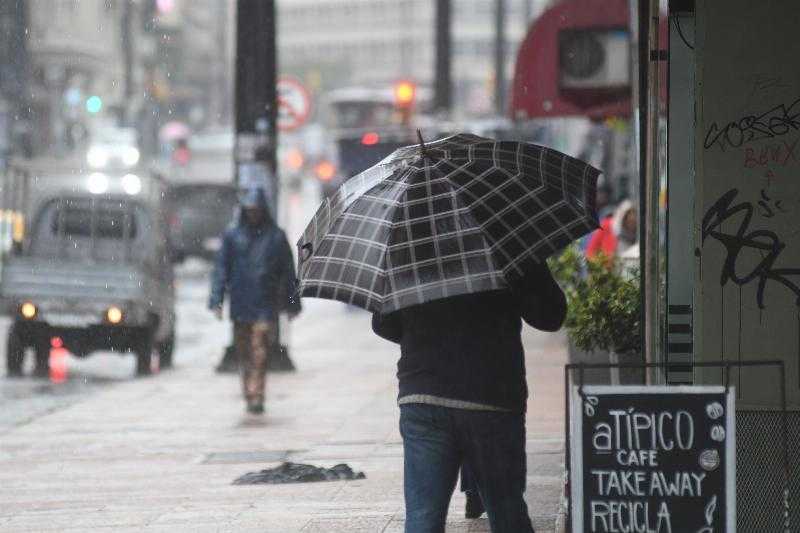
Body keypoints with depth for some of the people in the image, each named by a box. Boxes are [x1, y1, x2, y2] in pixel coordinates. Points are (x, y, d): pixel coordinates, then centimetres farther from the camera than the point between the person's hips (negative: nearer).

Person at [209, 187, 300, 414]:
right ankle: (251, 396, 21)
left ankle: (256, 396, -23)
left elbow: (288, 272, 8)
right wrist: (216, 300, -6)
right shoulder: (232, 235, 7)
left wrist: (292, 304, 7)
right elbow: (221, 268, 3)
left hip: (266, 304, -2)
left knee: (260, 352, -15)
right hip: (240, 305, 2)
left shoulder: (276, 236, 5)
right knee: (245, 353, 9)